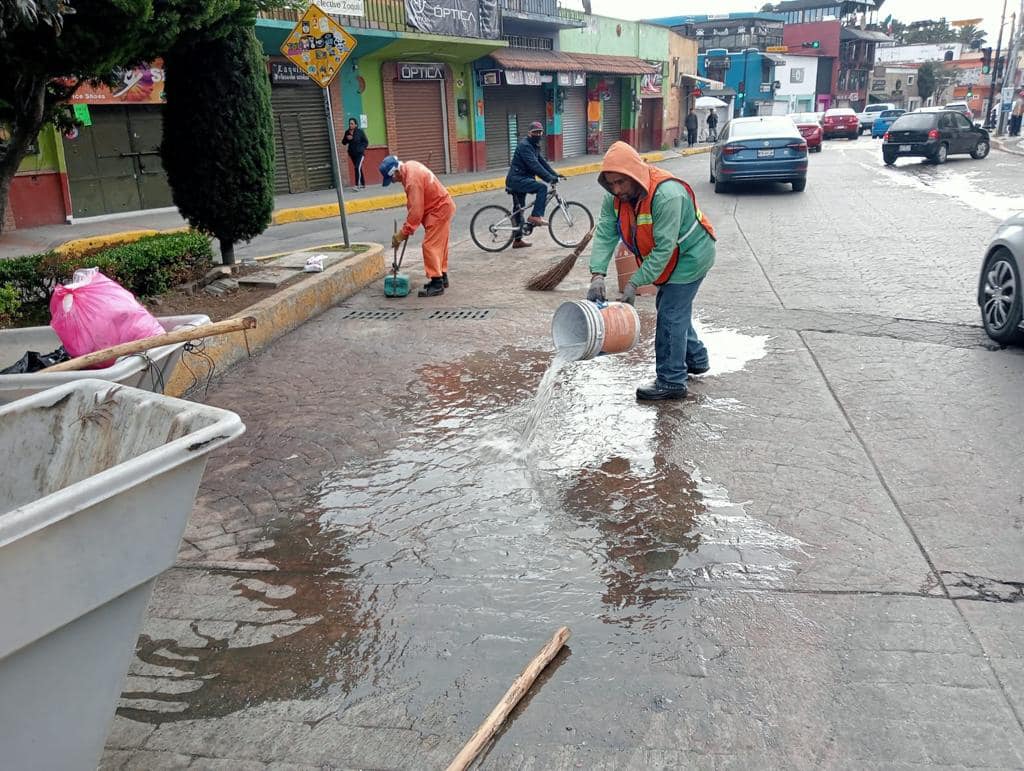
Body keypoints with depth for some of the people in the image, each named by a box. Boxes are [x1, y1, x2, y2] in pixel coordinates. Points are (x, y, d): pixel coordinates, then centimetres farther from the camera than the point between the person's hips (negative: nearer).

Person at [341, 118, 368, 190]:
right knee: (357, 168, 13)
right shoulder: (347, 132, 4)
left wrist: (362, 148, -13)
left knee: (358, 168, -19)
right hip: (352, 153, 6)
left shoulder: (360, 131, -7)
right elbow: (343, 142, 9)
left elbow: (366, 142, -2)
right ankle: (363, 184, 26)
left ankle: (357, 185, -22)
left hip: (360, 153, -5)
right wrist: (347, 138, -11)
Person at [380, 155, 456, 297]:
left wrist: (402, 234, -23)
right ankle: (442, 277, 27)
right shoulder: (409, 166, 1)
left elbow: (415, 211, -28)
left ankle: (437, 283, -11)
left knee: (430, 246, -11)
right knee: (439, 244, 17)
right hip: (442, 206, 10)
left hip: (439, 209, -10)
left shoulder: (413, 180, -28)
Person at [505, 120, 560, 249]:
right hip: (517, 179, -11)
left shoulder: (534, 146, 17)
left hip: (519, 180, 11)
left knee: (519, 210, 14)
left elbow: (543, 162, 15)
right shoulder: (524, 146, -15)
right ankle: (536, 216, -22)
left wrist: (555, 175, 4)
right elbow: (534, 165, -26)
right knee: (542, 187, -24)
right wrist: (549, 178, -31)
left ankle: (518, 240, 21)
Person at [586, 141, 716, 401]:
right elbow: (604, 233, -19)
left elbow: (664, 248, -35)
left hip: (690, 256, -9)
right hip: (669, 259, 9)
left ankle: (671, 382, 2)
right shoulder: (615, 196, -13)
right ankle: (696, 359, 40)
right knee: (671, 308, 21)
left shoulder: (667, 194, -36)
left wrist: (635, 283, -36)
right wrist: (598, 274, -32)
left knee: (670, 315, -9)